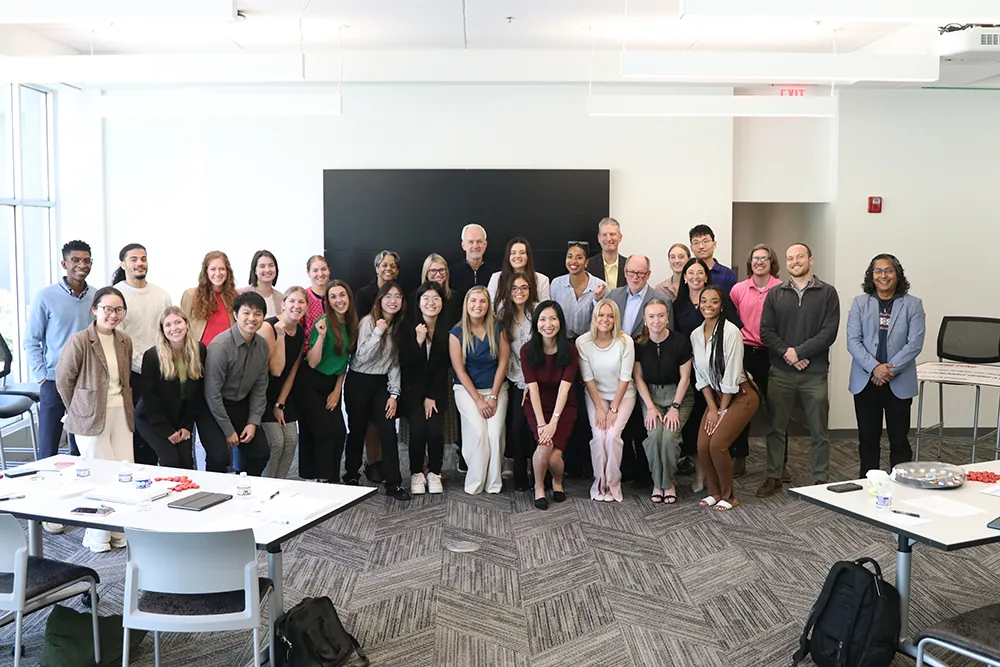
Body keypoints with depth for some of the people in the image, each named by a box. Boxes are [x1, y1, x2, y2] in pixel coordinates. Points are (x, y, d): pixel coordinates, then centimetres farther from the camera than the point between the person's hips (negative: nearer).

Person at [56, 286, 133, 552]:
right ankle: (98, 539, 17)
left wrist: (126, 406, 12)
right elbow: (63, 380, -3)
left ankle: (121, 535, 20)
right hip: (91, 419, -5)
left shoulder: (125, 341, 8)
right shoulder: (79, 341, -10)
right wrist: (79, 410, 3)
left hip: (121, 415, 5)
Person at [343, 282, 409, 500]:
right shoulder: (368, 322, -10)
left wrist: (394, 393, 0)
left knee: (389, 430, -6)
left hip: (382, 383, 4)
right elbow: (362, 357, -17)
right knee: (357, 430, 5)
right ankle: (352, 476, 25)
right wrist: (378, 333, -25)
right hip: (359, 382, -4)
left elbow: (395, 363, 6)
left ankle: (393, 483, -2)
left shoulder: (398, 326, 6)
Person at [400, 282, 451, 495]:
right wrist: (418, 341, -23)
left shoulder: (447, 331, -2)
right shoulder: (409, 329, -4)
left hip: (437, 391, 1)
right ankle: (416, 474, -1)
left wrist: (432, 397, -7)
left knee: (436, 429, -20)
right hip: (412, 390, -1)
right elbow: (405, 364, -11)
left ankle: (434, 473, 2)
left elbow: (443, 367, -2)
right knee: (418, 428, -22)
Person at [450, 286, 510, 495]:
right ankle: (475, 482, -5)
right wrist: (478, 400, -11)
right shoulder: (457, 333, -6)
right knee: (479, 432, -19)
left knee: (495, 433, -16)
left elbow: (503, 363, -1)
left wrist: (493, 397, -7)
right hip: (467, 390, -1)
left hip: (496, 388, 1)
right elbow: (460, 370, -6)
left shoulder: (498, 329, -2)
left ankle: (494, 482, -2)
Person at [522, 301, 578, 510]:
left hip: (563, 407, 0)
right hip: (537, 407, 0)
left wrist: (553, 423, -26)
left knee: (554, 456, -19)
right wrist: (541, 423, -23)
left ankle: (558, 481, 18)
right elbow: (533, 387, -15)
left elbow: (564, 388, -18)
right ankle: (539, 487, 1)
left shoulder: (570, 350, -10)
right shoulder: (528, 350, -10)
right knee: (545, 445, -28)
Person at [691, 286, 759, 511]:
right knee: (702, 446, -7)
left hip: (741, 395, -6)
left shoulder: (731, 332, -19)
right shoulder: (696, 335, 1)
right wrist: (712, 408, -2)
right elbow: (700, 376, 4)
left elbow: (731, 376, -17)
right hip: (716, 396, 6)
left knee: (717, 444, -16)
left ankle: (728, 496, 6)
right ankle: (714, 492, 15)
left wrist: (722, 411, -12)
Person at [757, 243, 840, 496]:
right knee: (776, 428, 7)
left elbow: (829, 332, -7)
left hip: (814, 373, -2)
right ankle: (773, 477, 17)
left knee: (819, 431, 5)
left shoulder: (827, 293, 2)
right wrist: (786, 352, -13)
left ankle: (820, 479, 16)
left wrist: (799, 352, -14)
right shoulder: (775, 294, 9)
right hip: (780, 372, 2)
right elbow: (766, 331, 2)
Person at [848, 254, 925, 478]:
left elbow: (915, 343, -6)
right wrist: (875, 367, -16)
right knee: (868, 438, 8)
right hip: (866, 381, 1)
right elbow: (853, 340, -3)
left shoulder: (912, 304, 2)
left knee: (899, 440, 6)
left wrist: (890, 369, -15)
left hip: (899, 383, -1)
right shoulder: (860, 303, 5)